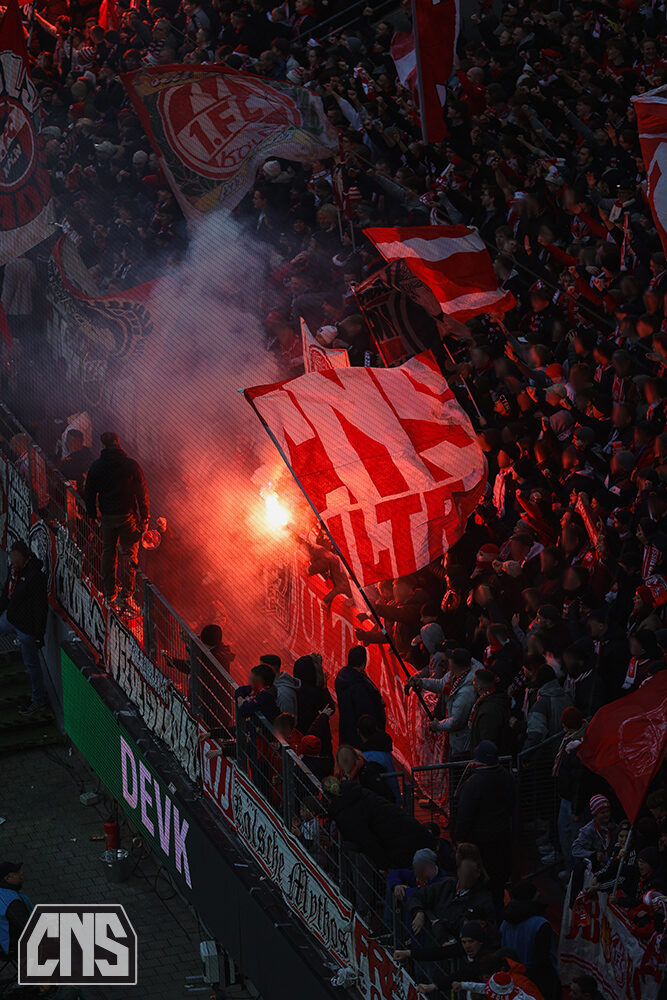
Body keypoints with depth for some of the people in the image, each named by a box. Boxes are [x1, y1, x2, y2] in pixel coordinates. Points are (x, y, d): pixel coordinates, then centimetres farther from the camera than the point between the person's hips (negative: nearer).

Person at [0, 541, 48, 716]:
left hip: (26, 626, -8)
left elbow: (40, 607, -24)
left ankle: (38, 701, 22)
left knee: (31, 663, 6)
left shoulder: (35, 576, -27)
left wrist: (39, 635, -21)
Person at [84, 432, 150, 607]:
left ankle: (110, 592, 19)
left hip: (107, 515, 2)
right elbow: (142, 492, -5)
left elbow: (89, 493, 5)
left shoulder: (96, 466, -2)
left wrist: (93, 514, 16)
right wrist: (145, 517, 2)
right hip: (128, 514, -2)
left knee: (108, 553, 15)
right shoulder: (131, 465, -8)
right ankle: (127, 594, -2)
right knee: (131, 553, 4)